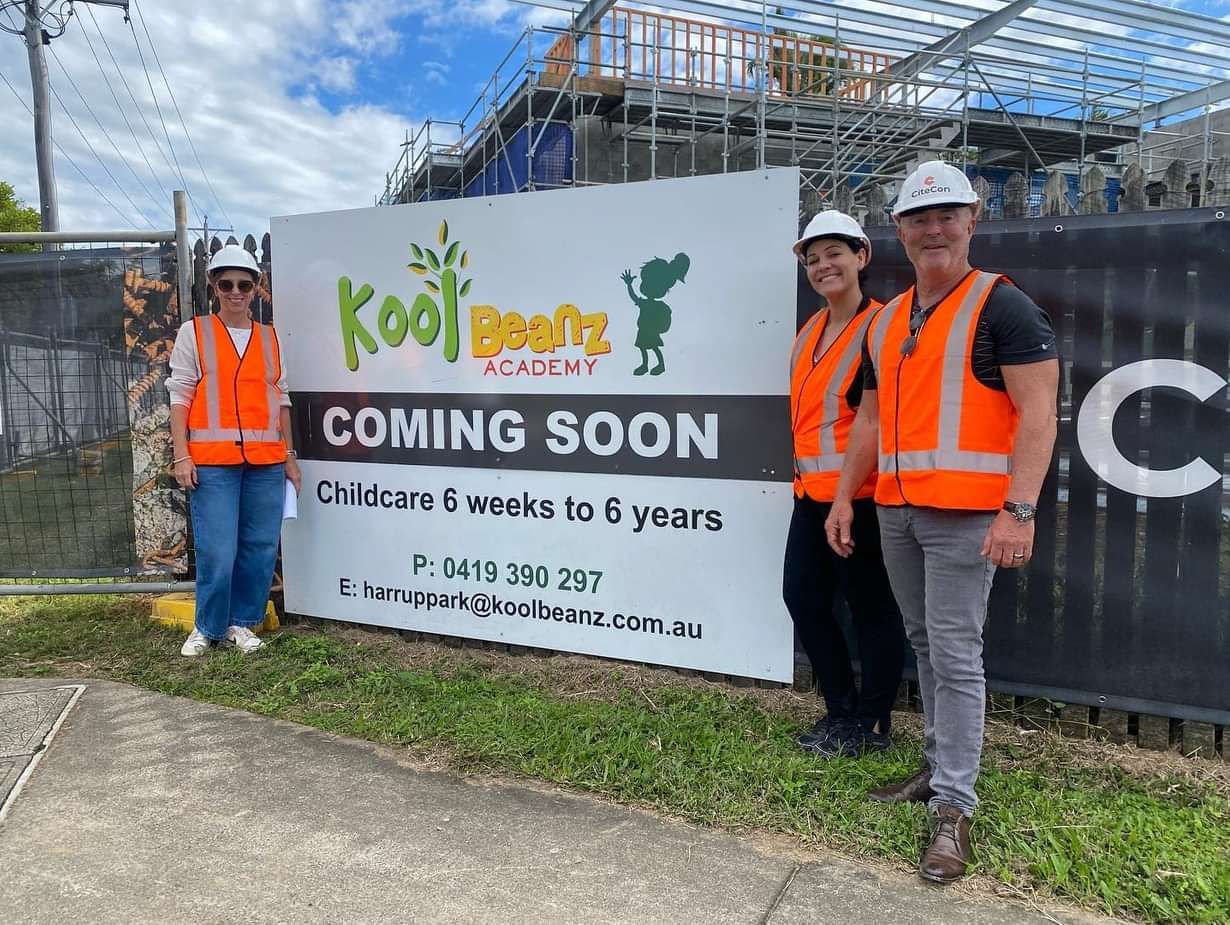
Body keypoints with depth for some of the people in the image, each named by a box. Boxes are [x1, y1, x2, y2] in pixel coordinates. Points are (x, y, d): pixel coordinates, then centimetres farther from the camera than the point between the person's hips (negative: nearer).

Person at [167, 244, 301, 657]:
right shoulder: (194, 333, 6)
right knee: (217, 552, -4)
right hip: (212, 461, -3)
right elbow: (180, 396, 2)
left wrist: (290, 457, 13)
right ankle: (208, 627, 16)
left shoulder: (270, 338, 14)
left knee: (260, 548, 5)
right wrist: (181, 456, -6)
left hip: (266, 461, 3)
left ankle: (241, 622, 21)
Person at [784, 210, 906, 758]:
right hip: (811, 491, 9)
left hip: (861, 492, -9)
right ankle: (841, 710, 28)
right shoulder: (809, 332, 16)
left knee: (871, 606, 2)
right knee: (802, 594, 12)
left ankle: (871, 726, 18)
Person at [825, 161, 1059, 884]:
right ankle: (940, 768, 29)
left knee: (955, 655, -5)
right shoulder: (885, 322, 16)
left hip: (964, 514, -7)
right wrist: (845, 498, 14)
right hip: (894, 513, 7)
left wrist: (1020, 509, -21)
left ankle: (954, 808, 5)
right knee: (924, 646, 14)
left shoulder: (1002, 306, -5)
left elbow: (1037, 415, -11)